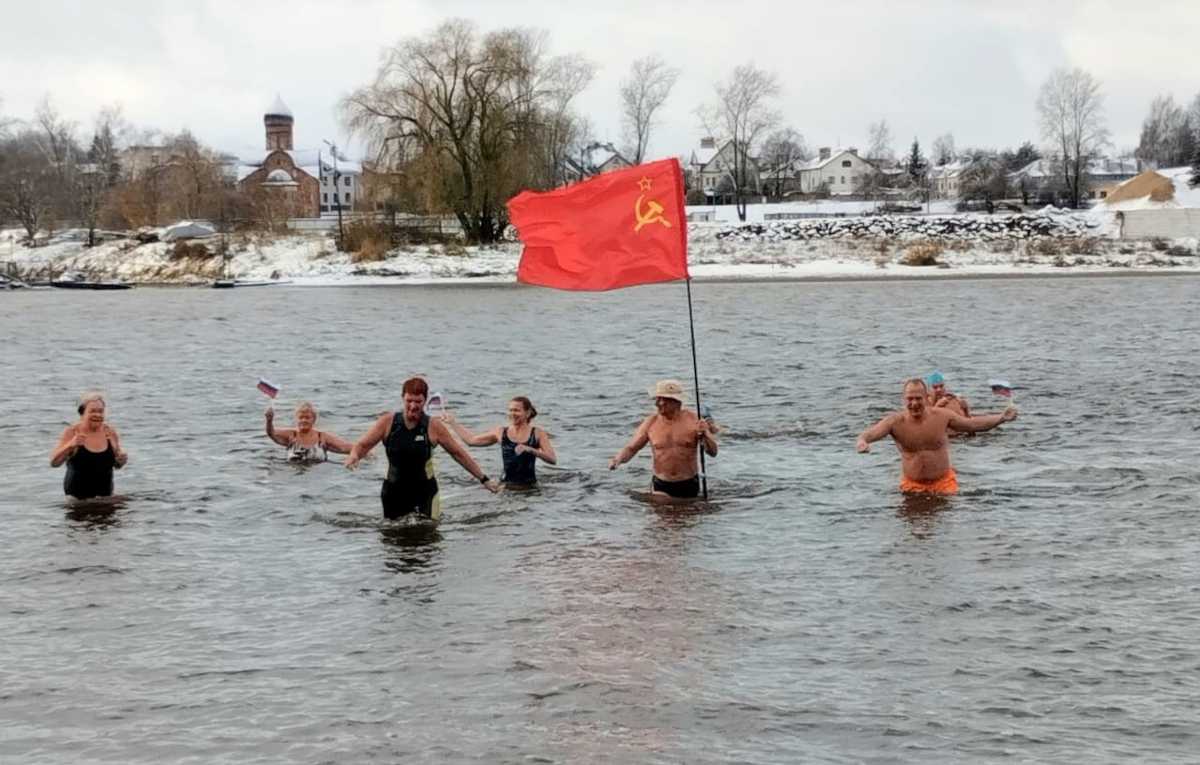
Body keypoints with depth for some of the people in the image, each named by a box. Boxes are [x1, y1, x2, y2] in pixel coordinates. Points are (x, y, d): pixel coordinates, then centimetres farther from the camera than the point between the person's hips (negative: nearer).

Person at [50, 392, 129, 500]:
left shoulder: (110, 432, 1)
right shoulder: (72, 433, -6)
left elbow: (117, 466, 12)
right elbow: (53, 463, -14)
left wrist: (122, 460, -10)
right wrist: (70, 445, -28)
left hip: (105, 494, 2)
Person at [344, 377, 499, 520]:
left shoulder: (433, 427, -7)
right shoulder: (388, 422, -5)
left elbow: (458, 454, 1)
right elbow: (363, 445, -3)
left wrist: (484, 479, 3)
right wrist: (354, 456, -27)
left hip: (425, 491, -2)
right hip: (394, 491, 2)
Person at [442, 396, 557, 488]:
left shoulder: (537, 434, 3)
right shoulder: (501, 432, 10)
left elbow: (553, 460, -5)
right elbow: (471, 440, 18)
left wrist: (530, 450, -18)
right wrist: (452, 422, 22)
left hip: (528, 487, -3)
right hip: (506, 485, 3)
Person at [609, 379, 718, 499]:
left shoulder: (693, 419, -6)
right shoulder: (651, 422, -3)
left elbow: (713, 452, -6)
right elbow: (631, 448, 4)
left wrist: (705, 434, -25)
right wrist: (618, 459, -17)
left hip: (689, 486, 0)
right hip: (661, 486, 0)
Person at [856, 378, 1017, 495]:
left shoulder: (941, 415, -7)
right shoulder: (895, 421, -14)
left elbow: (972, 424, 5)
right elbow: (871, 433, -26)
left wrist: (1001, 418, -2)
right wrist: (862, 441, -50)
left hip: (943, 481, 1)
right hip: (912, 485, -1)